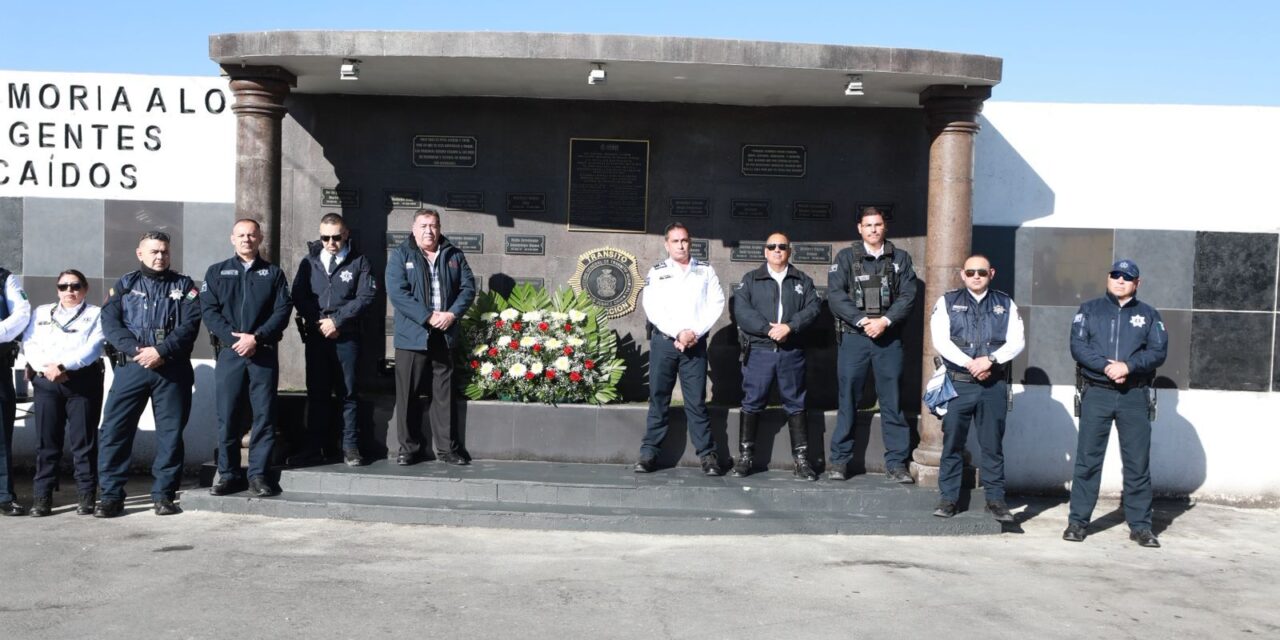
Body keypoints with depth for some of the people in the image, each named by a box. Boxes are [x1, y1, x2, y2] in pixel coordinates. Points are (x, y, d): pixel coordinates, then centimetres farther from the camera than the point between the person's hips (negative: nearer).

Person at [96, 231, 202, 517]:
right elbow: (110, 322, 0)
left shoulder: (184, 286, 10)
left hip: (173, 368, 0)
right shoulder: (124, 285, 12)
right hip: (131, 366, 0)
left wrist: (161, 351, -15)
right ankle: (111, 495, 5)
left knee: (171, 432, 2)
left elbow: (190, 324, -4)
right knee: (115, 428, -3)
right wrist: (135, 350, -15)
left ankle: (163, 494, 11)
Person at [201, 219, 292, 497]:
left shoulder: (273, 273, 11)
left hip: (264, 352, 0)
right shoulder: (216, 272, 13)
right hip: (229, 351, 1)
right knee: (226, 414, 2)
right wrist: (234, 338, -12)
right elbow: (208, 310, 2)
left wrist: (256, 338, -12)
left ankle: (258, 474, 5)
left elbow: (283, 310, 1)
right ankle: (228, 474, 11)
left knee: (264, 414, -2)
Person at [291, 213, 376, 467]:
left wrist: (337, 321, -11)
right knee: (317, 393, 6)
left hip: (347, 337, -2)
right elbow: (298, 296, 5)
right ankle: (314, 448, 12)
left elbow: (366, 296, -5)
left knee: (348, 393, 2)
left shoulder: (358, 262, 3)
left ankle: (350, 447, 8)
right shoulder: (309, 261, 10)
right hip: (315, 335, 2)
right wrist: (319, 323, -7)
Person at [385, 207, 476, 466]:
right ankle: (407, 447, 14)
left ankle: (446, 448, 15)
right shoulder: (400, 255, 1)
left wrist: (452, 314, -10)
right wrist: (428, 317, -16)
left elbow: (468, 287, 7)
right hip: (411, 336, -2)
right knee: (408, 395, 3)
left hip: (445, 336, 3)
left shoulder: (454, 255, 12)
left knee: (444, 394, 7)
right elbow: (397, 292, -10)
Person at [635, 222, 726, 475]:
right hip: (663, 341, 0)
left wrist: (695, 333, -9)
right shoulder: (657, 272, 8)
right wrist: (678, 333, -12)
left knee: (697, 400, -1)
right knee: (659, 399, 3)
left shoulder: (705, 271, 10)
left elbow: (716, 303, 2)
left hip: (696, 343, 0)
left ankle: (708, 454, 2)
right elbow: (652, 308, -2)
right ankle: (649, 453, 7)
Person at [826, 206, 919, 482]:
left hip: (889, 337, 1)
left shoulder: (900, 259, 10)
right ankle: (839, 460, 11)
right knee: (848, 399, 2)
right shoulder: (846, 257, 5)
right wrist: (862, 320, -13)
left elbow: (907, 296, 1)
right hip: (853, 336, -1)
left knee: (892, 400, 3)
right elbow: (835, 295, -5)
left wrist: (884, 321, -13)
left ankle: (896, 462, 10)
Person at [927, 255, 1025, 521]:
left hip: (994, 385, 1)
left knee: (993, 445, 5)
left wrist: (990, 359, -14)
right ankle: (948, 498, 10)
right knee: (952, 444, 3)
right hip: (958, 384, -1)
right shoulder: (947, 302, 6)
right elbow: (940, 341, -5)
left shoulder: (1005, 304, 11)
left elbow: (1017, 341, 1)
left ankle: (995, 499, 13)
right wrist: (969, 364, -13)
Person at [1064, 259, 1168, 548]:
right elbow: (1078, 345, -3)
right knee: (1087, 460, 1)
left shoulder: (1149, 315, 11)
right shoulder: (1089, 310, 9)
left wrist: (1128, 366, -16)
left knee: (1138, 463, 3)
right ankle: (1078, 521, 7)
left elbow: (1159, 351, 0)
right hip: (1096, 394, -1)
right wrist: (1106, 366, -17)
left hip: (1135, 396, 1)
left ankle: (1140, 525, 11)